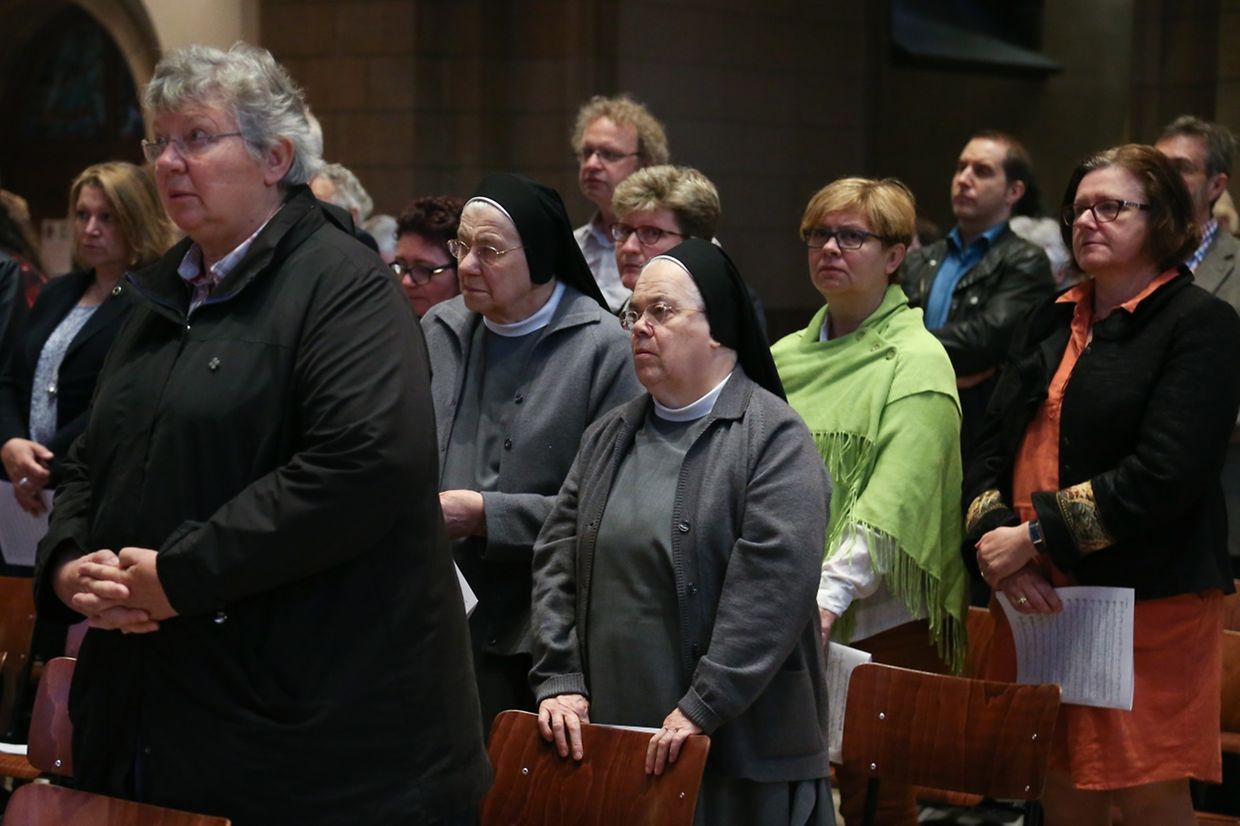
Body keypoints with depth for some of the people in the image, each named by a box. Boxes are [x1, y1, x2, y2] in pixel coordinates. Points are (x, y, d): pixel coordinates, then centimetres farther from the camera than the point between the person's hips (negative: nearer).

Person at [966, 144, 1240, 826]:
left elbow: (1164, 475, -17)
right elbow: (993, 445, 10)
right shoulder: (1051, 322, 16)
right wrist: (992, 537, -9)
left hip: (1144, 596, -6)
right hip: (1034, 593, 6)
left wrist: (1037, 536, -16)